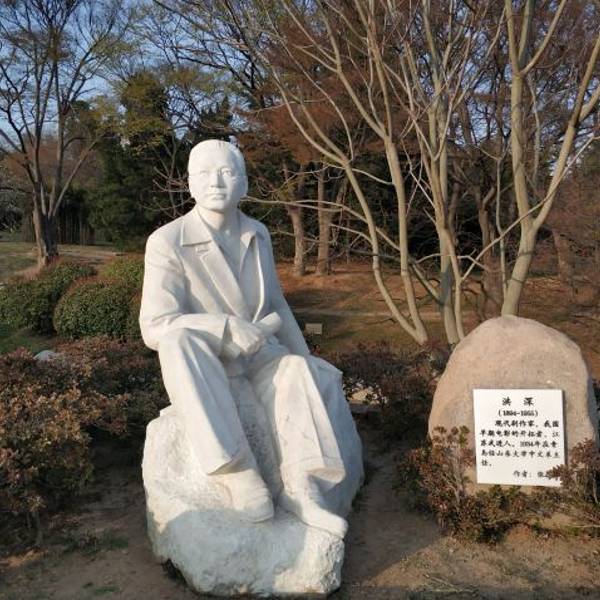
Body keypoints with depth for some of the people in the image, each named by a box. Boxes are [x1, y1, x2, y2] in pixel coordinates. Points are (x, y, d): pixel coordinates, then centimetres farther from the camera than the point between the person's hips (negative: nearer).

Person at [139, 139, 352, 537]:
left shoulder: (258, 235, 1)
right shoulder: (168, 242, -16)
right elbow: (155, 327, -23)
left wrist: (307, 363, 10)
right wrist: (230, 327, -35)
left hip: (260, 357, 4)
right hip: (202, 371, -3)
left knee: (295, 372, -29)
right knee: (179, 338, -37)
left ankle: (300, 487, -31)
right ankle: (240, 475, -38)